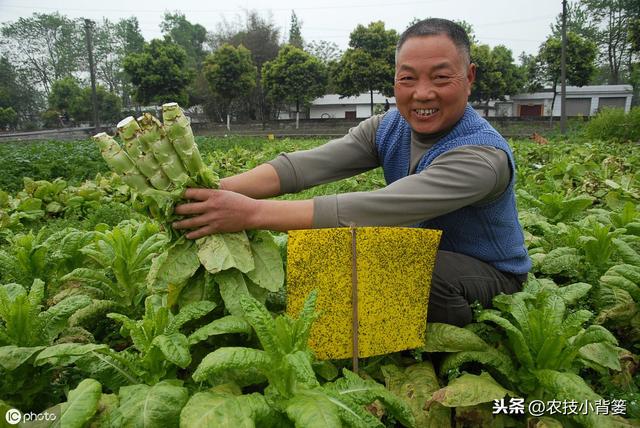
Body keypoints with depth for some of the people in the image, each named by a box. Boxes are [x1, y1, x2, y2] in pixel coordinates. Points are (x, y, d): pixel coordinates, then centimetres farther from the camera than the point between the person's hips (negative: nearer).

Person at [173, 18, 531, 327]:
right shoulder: (389, 128, -7)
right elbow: (305, 164, -22)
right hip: (421, 256, 5)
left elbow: (375, 209, -41)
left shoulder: (484, 155, -29)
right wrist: (218, 189, -37)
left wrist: (253, 212, -44)